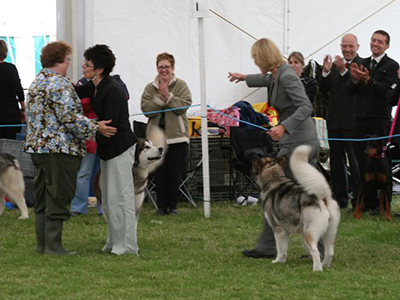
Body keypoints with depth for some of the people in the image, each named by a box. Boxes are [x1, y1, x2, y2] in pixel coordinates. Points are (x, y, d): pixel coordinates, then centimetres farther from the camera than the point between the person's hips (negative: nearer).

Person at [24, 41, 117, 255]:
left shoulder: (37, 82, 16)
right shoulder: (59, 84, -15)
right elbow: (69, 117, -21)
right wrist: (96, 128, -14)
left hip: (36, 146, 10)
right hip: (59, 149, -10)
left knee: (42, 197, 13)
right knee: (58, 197, -4)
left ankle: (42, 243, 16)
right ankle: (53, 245, -3)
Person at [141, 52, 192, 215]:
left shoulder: (181, 86, 3)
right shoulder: (150, 88, 8)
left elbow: (184, 106, -10)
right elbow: (146, 108, -5)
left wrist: (168, 96, -16)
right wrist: (160, 98, -16)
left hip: (177, 135, -1)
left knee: (175, 172, 1)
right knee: (160, 172, 2)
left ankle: (172, 206, 9)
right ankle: (161, 206, 8)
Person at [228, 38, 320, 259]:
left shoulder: (287, 76, -16)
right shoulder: (276, 75, 12)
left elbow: (305, 107, -25)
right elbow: (267, 80, 39)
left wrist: (283, 127, -33)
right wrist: (244, 78, 53)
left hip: (296, 144, -10)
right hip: (308, 143, 10)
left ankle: (267, 247, 4)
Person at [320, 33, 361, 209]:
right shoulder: (334, 65, 11)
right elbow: (324, 89, 7)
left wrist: (343, 71, -30)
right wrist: (326, 71, -9)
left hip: (353, 121, -6)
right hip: (335, 120, 6)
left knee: (355, 161, -6)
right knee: (337, 161, 11)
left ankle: (358, 199, -2)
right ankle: (340, 197, 19)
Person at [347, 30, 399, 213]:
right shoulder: (363, 64, 15)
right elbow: (350, 90, 8)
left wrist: (368, 80, -28)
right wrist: (355, 79, -13)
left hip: (380, 122, -6)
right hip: (361, 120, 6)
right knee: (362, 163, 6)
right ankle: (369, 202, 13)